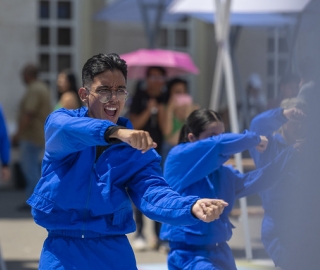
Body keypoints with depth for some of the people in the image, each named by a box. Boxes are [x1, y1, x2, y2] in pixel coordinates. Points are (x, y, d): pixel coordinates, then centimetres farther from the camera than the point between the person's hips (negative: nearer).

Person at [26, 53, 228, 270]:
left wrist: (192, 207, -36)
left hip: (113, 253, 2)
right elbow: (66, 131, -28)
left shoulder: (137, 148, 2)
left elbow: (152, 192, -14)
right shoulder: (61, 120, -3)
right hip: (63, 252, -2)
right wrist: (114, 132, -47)